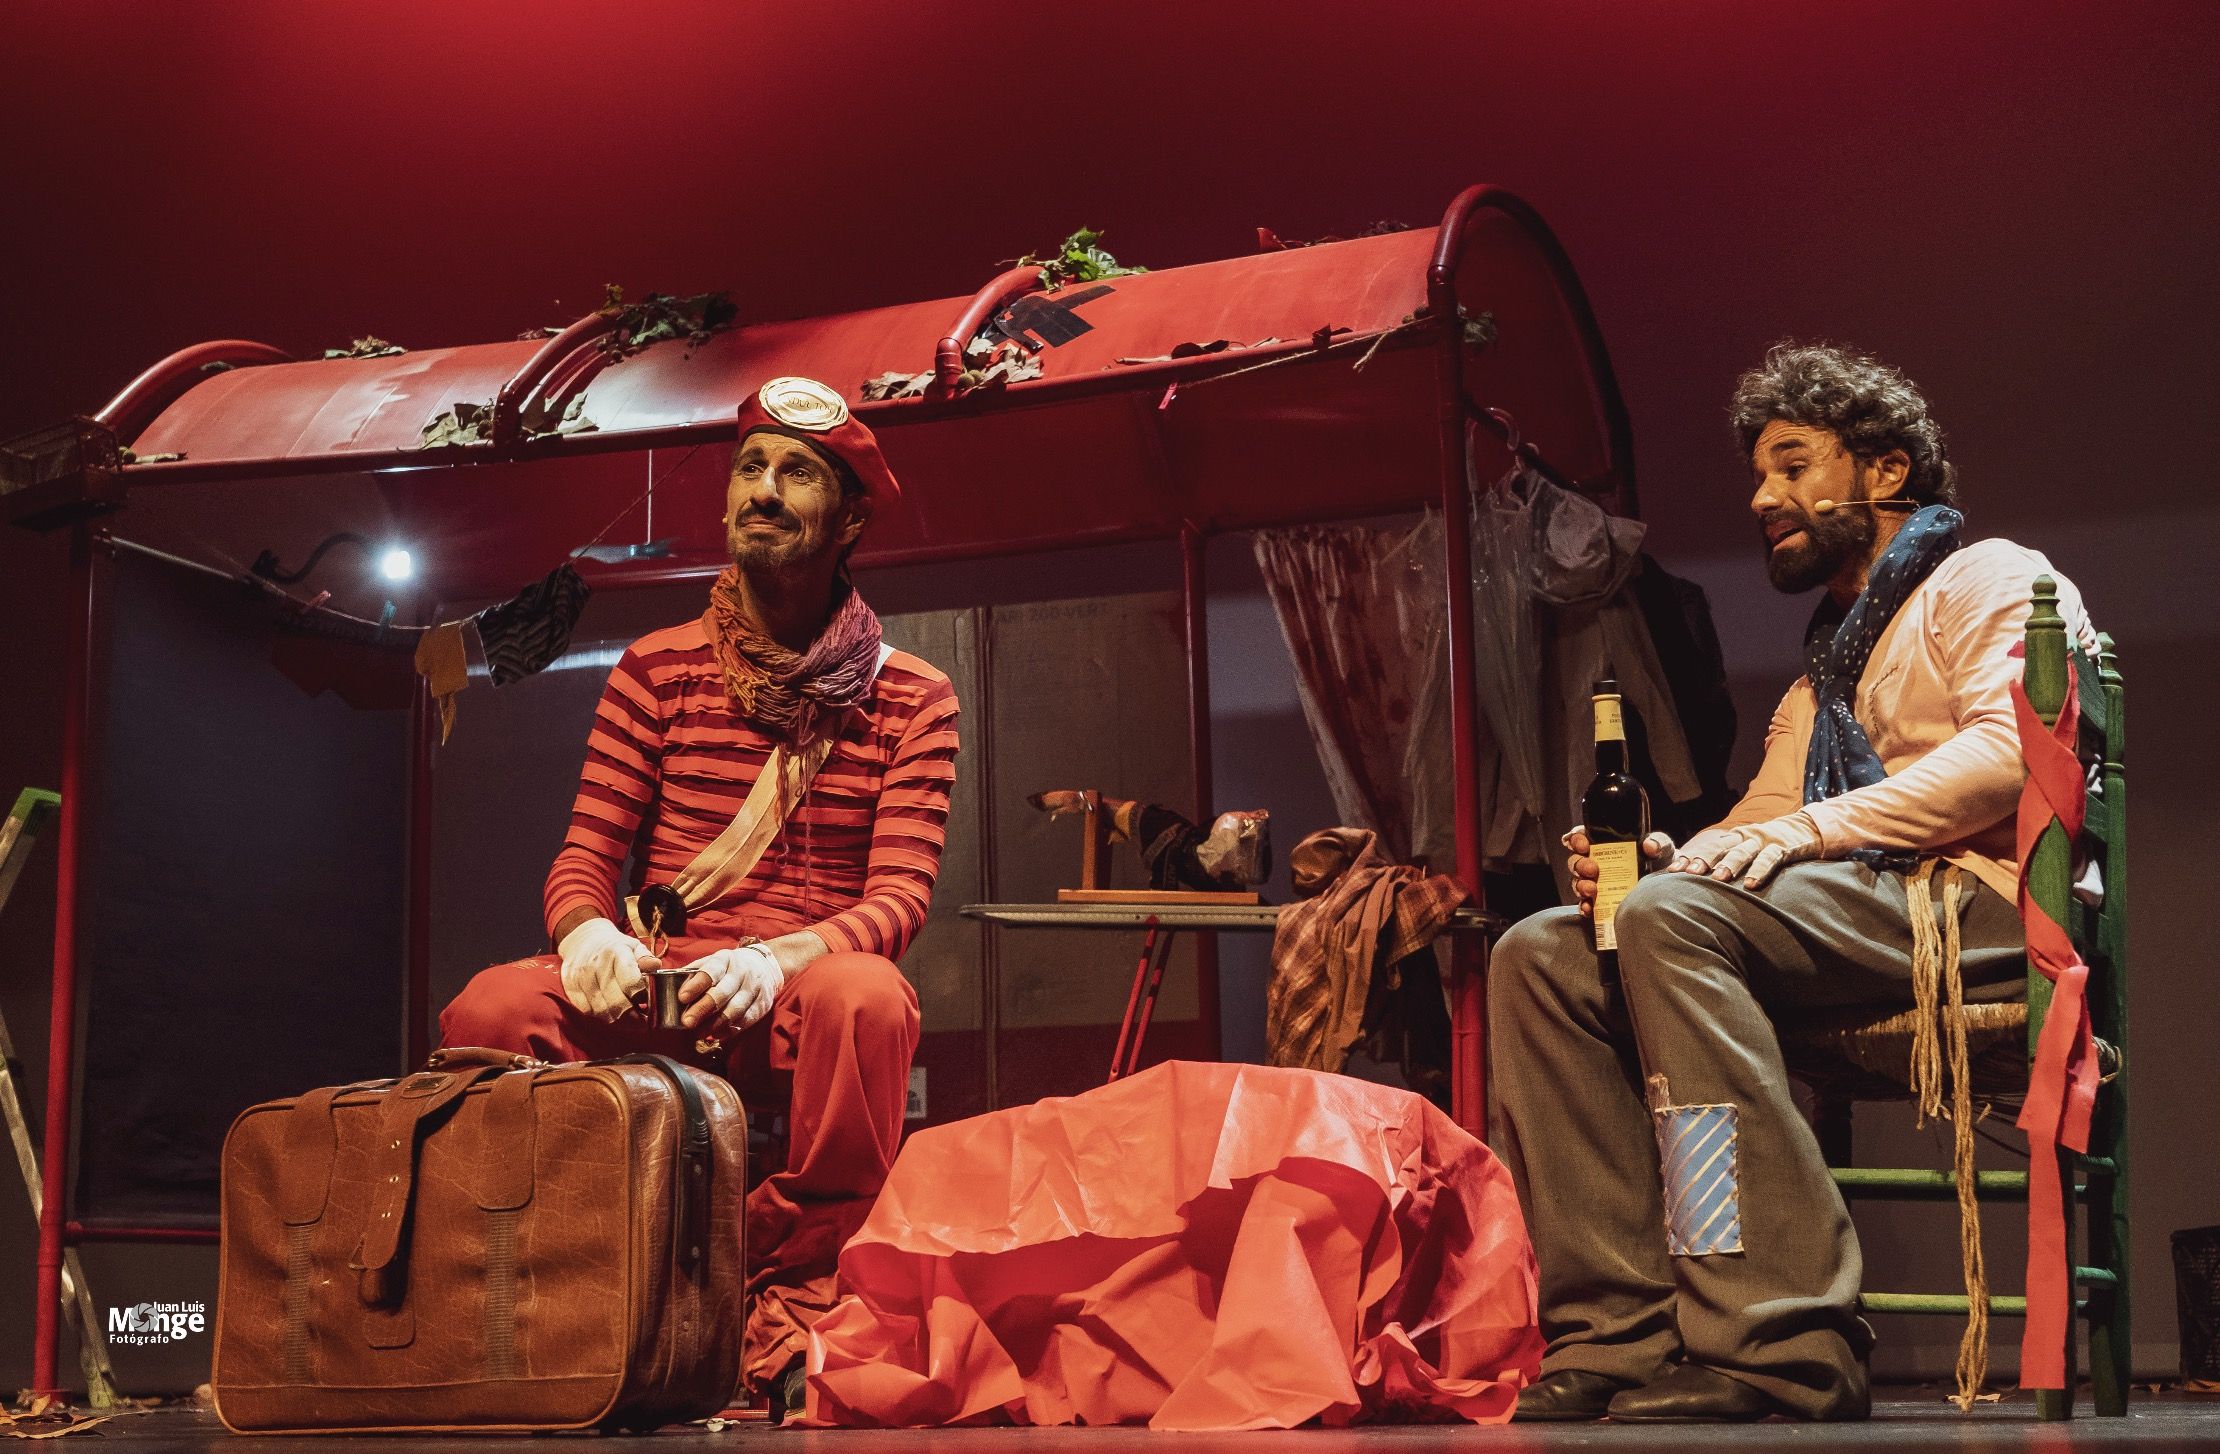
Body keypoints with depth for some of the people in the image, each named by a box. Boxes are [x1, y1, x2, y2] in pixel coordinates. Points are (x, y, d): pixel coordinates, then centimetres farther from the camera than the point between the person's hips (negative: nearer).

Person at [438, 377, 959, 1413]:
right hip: (654, 989, 2)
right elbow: (586, 851, 6)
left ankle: (794, 1318, -22)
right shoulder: (657, 667, 12)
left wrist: (773, 960, -26)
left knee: (869, 1000, -38)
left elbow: (900, 897, -5)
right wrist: (588, 929, -20)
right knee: (491, 1009, -30)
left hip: (807, 988, -1)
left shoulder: (909, 696, 7)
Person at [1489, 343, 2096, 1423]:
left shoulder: (1993, 581, 9)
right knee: (1542, 953, -12)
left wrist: (1809, 828, -18)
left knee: (1676, 918, -33)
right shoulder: (1820, 673, 33)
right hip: (1849, 912, 8)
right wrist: (1656, 855, -3)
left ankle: (1778, 1350, -37)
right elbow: (1761, 824, 20)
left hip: (1973, 904, -8)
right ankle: (1617, 1337, -24)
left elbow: (2010, 752, -11)